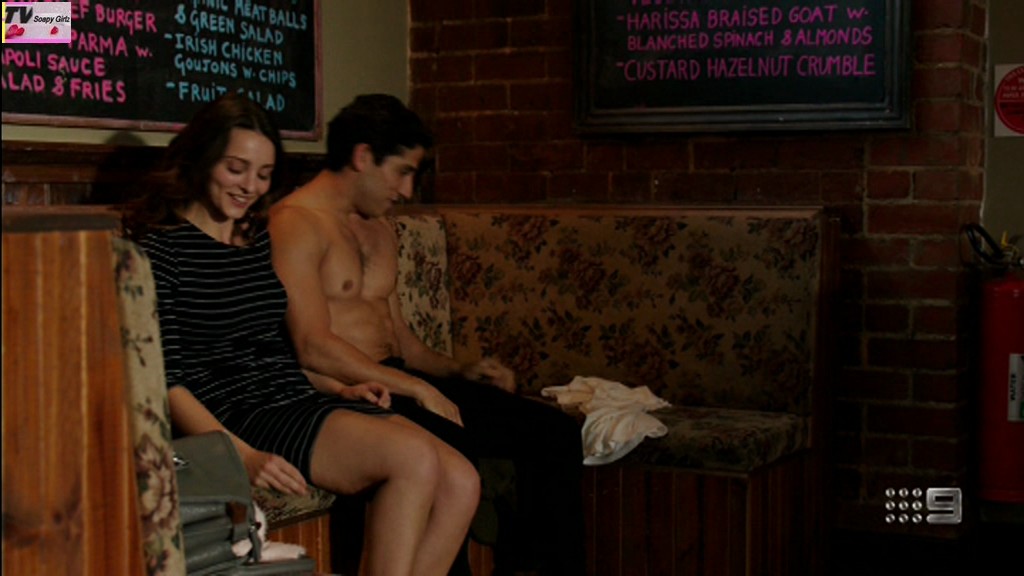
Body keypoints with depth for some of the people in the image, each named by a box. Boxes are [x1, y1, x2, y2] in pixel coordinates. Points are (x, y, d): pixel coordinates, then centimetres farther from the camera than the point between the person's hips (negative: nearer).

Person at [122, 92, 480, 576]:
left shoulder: (259, 239, 18)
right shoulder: (159, 247, -5)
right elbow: (163, 378, -12)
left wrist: (339, 390, 10)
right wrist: (243, 455, -23)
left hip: (299, 400, 8)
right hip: (237, 417, -8)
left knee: (460, 483, -13)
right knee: (414, 456, -28)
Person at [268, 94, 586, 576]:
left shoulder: (380, 230, 22)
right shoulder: (294, 225, -8)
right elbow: (313, 349, -17)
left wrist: (459, 372, 9)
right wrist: (414, 387, -16)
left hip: (398, 384, 9)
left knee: (555, 432, -6)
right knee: (452, 457, -35)